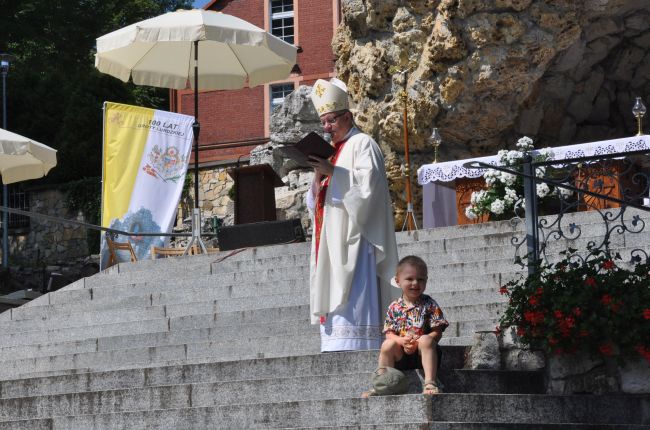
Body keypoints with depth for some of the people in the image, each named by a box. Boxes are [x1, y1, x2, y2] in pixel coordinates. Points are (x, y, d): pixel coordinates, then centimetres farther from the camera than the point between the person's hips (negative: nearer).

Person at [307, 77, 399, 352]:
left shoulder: (362, 144, 0)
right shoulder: (333, 151, 24)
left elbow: (368, 184, -15)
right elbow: (316, 203, 20)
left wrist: (332, 173, -16)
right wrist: (319, 176, 0)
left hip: (354, 236, -9)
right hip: (332, 241, 9)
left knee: (351, 297, -16)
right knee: (331, 295, 2)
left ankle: (352, 341, -22)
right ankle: (335, 344, 0)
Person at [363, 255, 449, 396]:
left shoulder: (429, 305, 1)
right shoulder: (394, 308, 7)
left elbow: (437, 332, -6)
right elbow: (389, 333, 4)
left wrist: (417, 342, -21)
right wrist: (401, 341, -18)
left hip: (421, 350, -2)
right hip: (401, 354, 2)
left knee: (426, 341, -32)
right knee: (387, 345, -24)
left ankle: (430, 383, -41)